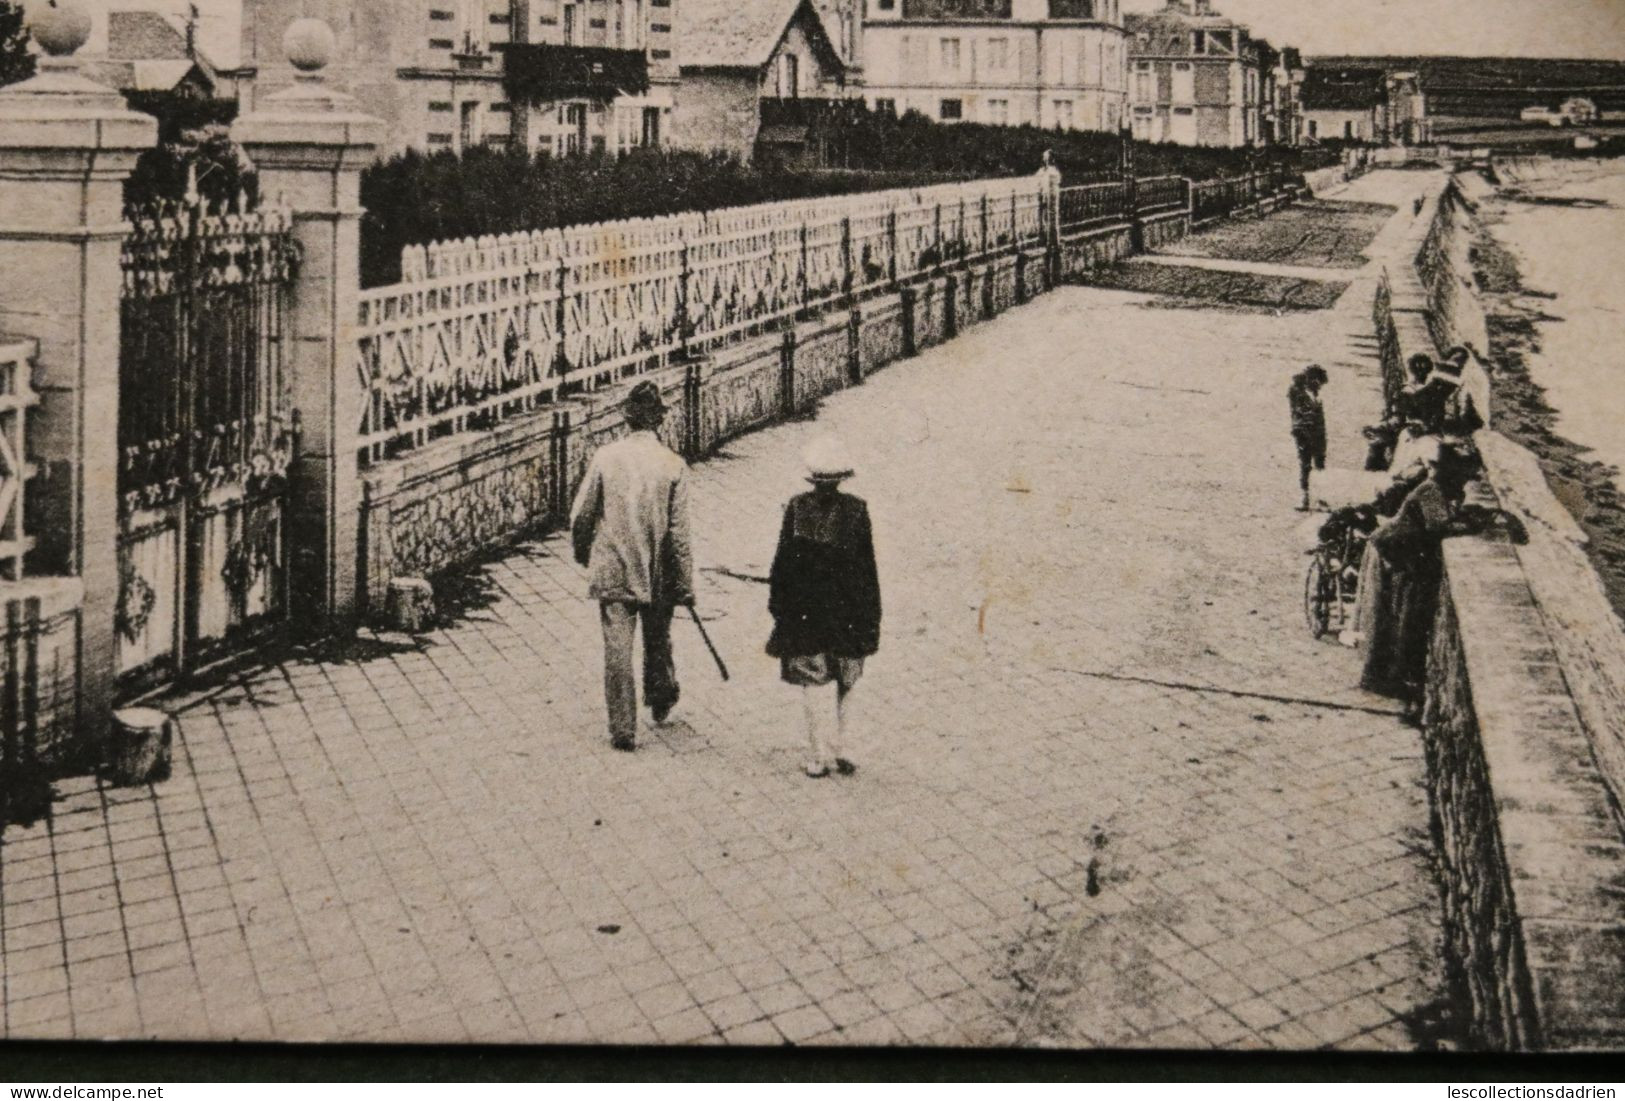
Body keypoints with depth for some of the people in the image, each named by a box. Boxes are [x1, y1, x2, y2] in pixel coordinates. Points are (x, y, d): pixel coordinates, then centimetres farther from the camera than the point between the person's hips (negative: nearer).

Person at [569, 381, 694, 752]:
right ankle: (661, 701, 43)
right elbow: (679, 533, -10)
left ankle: (623, 730, 5)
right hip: (658, 575, 1)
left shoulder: (605, 457, -8)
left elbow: (581, 515, -2)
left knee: (617, 651, 4)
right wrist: (685, 585, -2)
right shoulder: (673, 466, -10)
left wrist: (583, 552, 17)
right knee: (658, 641, 22)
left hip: (612, 572, 0)